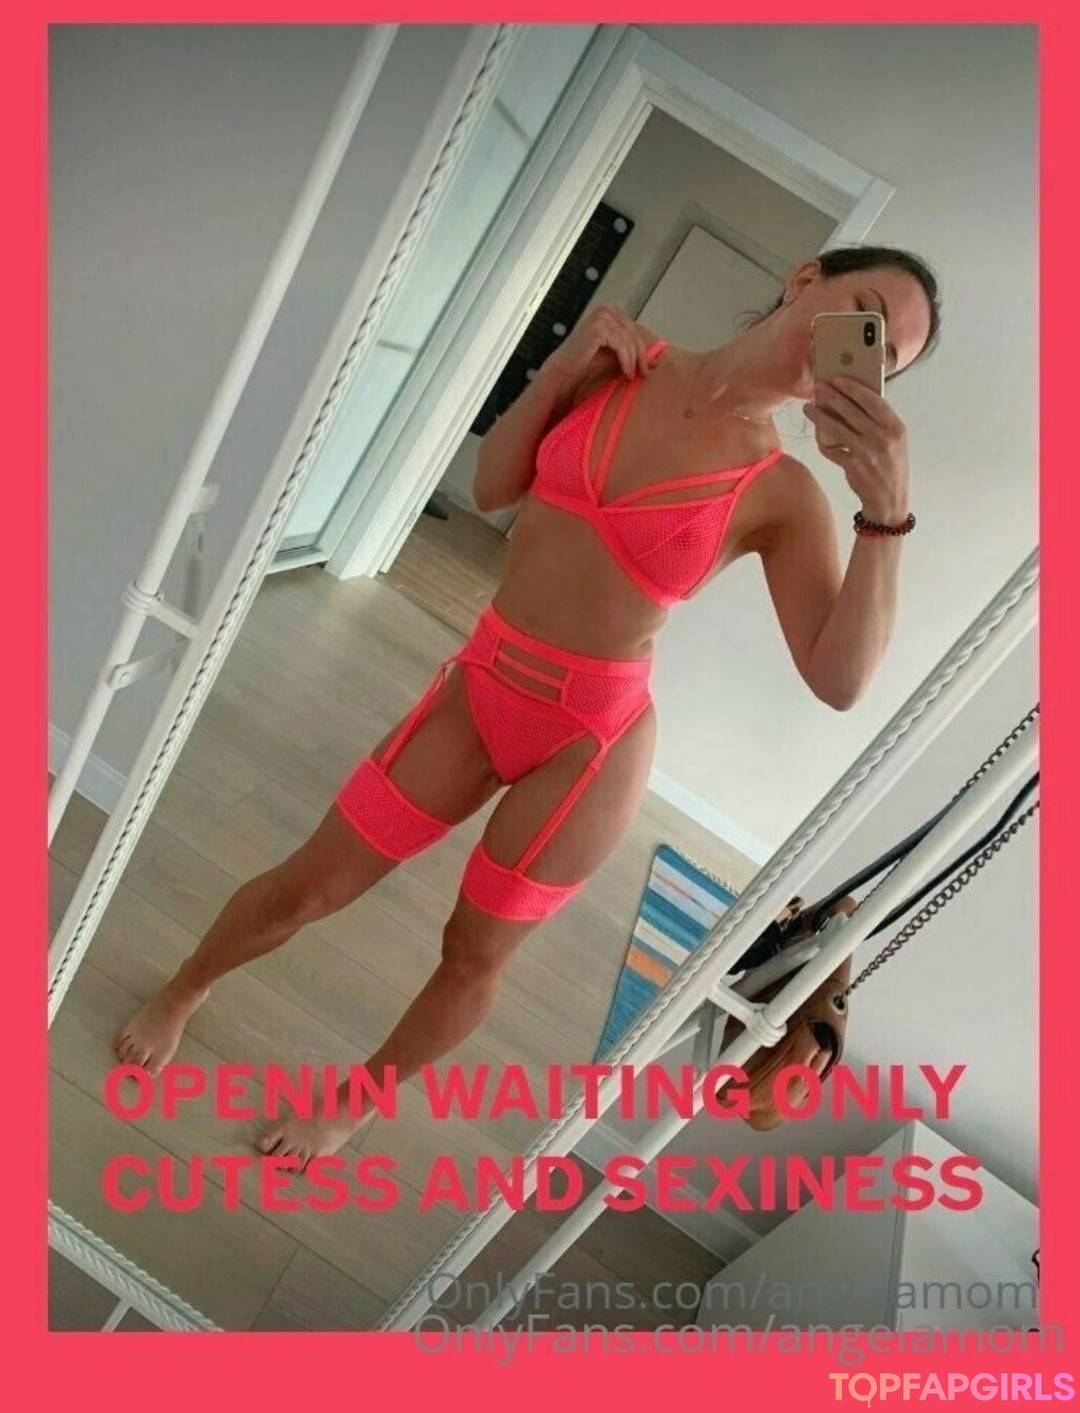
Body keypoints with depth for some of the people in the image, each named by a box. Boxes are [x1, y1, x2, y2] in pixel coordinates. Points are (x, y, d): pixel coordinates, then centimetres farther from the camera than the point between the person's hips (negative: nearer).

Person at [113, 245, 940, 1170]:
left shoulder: (784, 493, -12)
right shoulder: (627, 362, -2)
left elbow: (840, 679, -21)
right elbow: (492, 487, 4)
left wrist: (889, 511, -32)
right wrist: (566, 362, -9)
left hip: (590, 741, -2)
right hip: (480, 685, 3)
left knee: (476, 954, 15)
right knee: (308, 887, 14)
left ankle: (356, 1102, 46)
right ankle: (181, 995, 47)